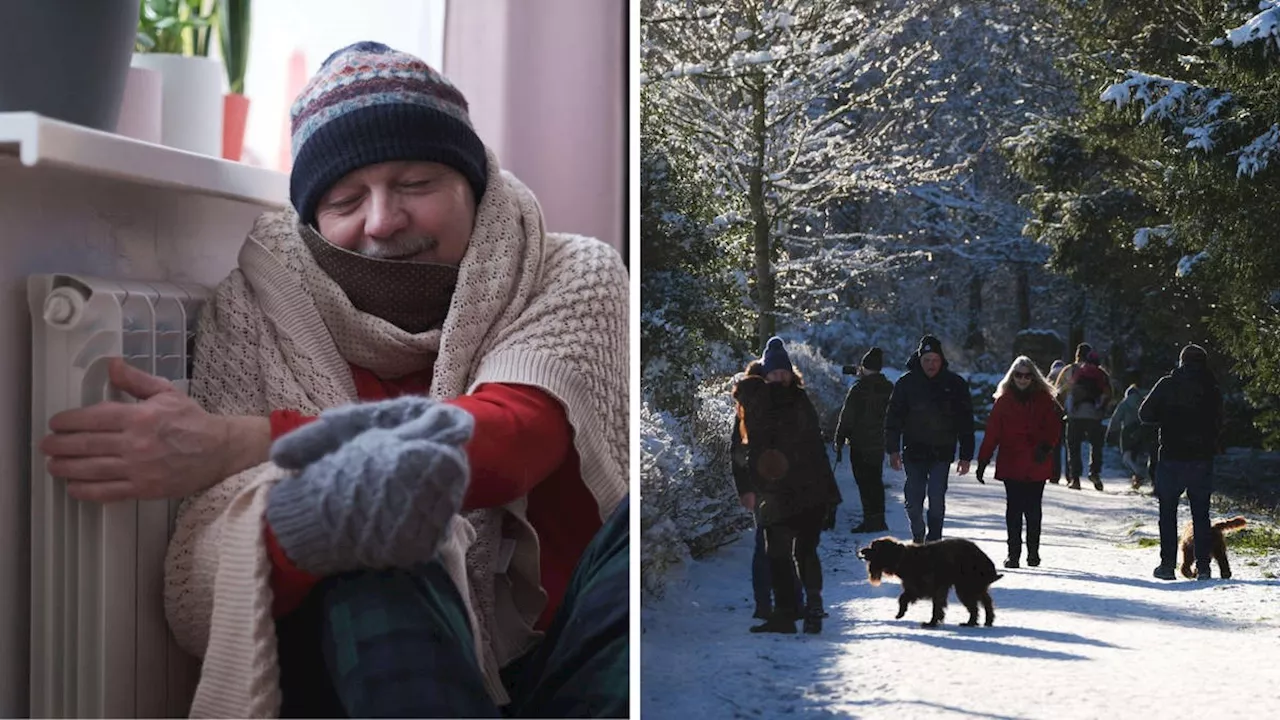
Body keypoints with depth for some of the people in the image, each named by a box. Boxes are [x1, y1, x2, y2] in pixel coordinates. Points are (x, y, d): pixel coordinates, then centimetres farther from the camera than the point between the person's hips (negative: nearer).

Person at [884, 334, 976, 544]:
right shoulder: (906, 383, -1)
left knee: (937, 499, -10)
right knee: (913, 501, 4)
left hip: (941, 453, -1)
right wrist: (893, 450, -5)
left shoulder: (955, 384, -1)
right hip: (914, 452, 1)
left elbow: (965, 422, 2)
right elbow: (893, 417, 2)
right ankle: (918, 539, 24)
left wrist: (966, 456, -1)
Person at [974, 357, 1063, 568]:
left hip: (1036, 464, 0)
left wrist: (1045, 446, -19)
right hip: (1011, 464, 0)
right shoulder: (1004, 400, 4)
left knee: (1033, 509, 8)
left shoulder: (1044, 399, 4)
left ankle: (1033, 551, 20)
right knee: (1014, 508, -1)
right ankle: (1013, 553, 3)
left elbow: (1054, 427, -1)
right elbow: (992, 432, 2)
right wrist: (983, 461, -2)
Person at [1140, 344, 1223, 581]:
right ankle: (1203, 566, 4)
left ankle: (1167, 564, 2)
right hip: (1202, 459, 2)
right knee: (1201, 514, 9)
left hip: (1171, 457, -2)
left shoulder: (1167, 384, -5)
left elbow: (1145, 414, -3)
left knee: (1168, 512, 7)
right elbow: (1218, 424, 10)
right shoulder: (1212, 389, 1)